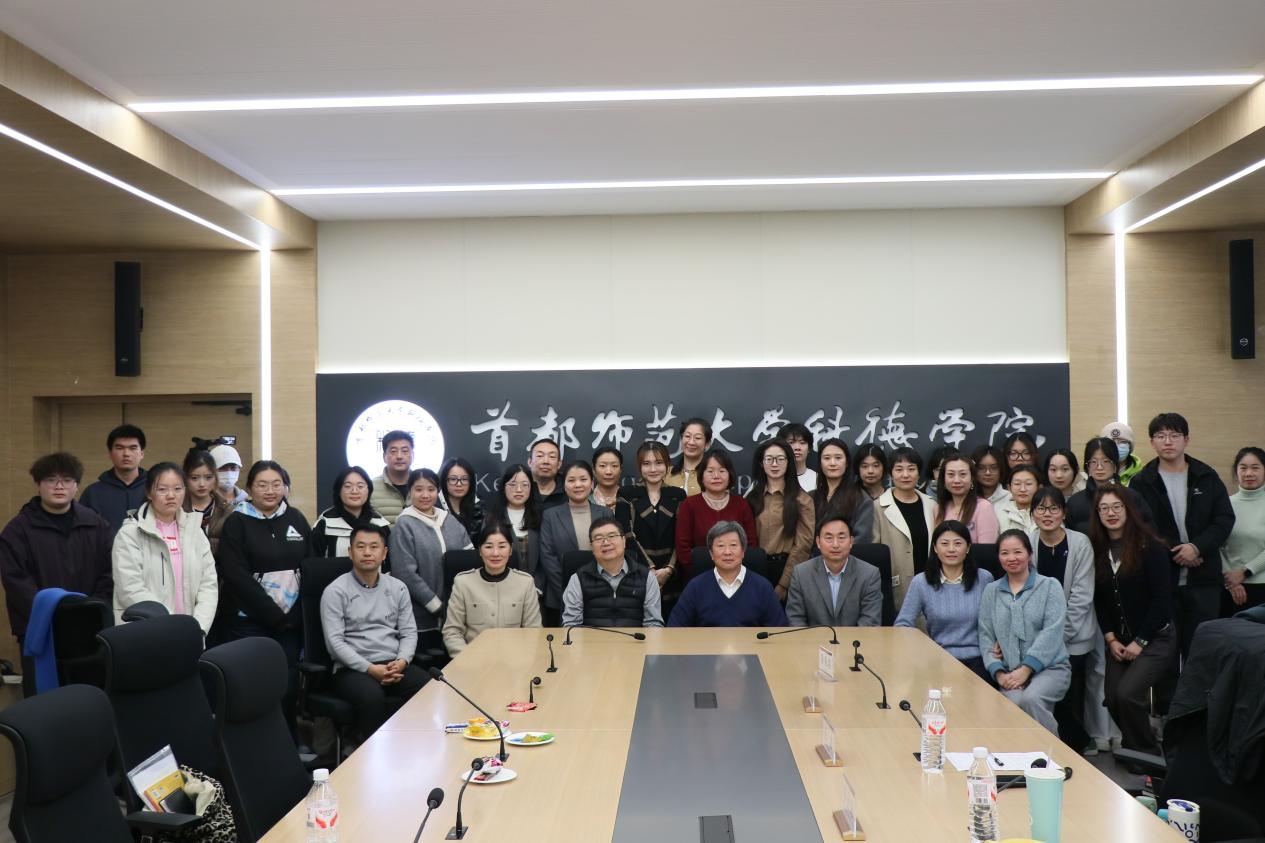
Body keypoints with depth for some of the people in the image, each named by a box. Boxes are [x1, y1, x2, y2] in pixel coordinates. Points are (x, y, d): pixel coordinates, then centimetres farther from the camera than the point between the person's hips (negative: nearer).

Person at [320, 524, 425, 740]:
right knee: (373, 698, -37)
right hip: (352, 668, -3)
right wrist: (370, 668, -17)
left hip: (394, 664, 4)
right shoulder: (335, 591, 0)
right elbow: (334, 641, -8)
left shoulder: (398, 588, 13)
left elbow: (409, 632, 11)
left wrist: (402, 661, -10)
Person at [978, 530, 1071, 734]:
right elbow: (985, 637, 9)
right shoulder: (991, 592, 14)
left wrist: (1026, 669, -15)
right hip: (1010, 673, 2)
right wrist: (999, 673, -7)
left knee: (1031, 698, -32)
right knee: (1013, 702, -31)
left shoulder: (1050, 586, 5)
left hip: (1049, 666, -2)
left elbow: (1051, 632, -7)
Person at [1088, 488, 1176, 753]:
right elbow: (1099, 600, 6)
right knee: (1113, 699, -3)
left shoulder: (1150, 547, -10)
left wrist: (1140, 642, -12)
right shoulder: (1097, 551, 4)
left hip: (1155, 639, -5)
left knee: (1127, 694, -20)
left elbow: (1162, 598, -12)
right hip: (1118, 641, 5)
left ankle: (1147, 755, 1)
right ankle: (1132, 749, 22)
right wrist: (1111, 639, -3)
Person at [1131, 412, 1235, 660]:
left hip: (1203, 578, 1)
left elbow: (1225, 519, 0)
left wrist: (1197, 547, -13)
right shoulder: (1142, 482, 2)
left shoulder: (1207, 477, 7)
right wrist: (1175, 552, -13)